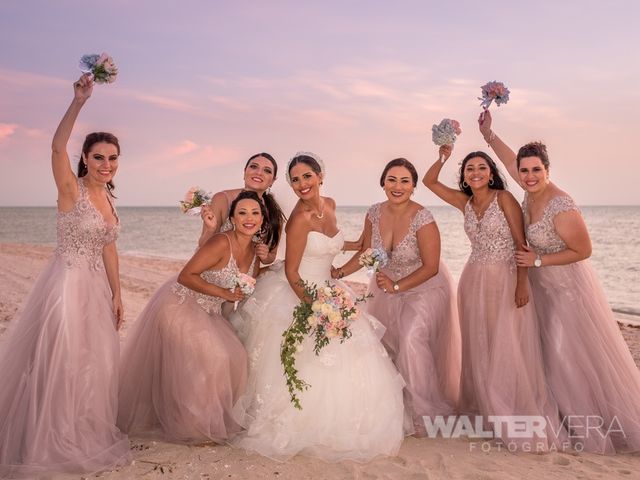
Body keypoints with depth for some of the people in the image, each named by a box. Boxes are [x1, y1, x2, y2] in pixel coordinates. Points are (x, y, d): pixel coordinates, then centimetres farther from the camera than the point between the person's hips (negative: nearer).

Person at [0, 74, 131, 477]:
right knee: (59, 362, 0)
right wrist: (79, 102, -39)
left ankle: (85, 436, 33)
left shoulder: (108, 198, 10)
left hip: (97, 286, 7)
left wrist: (117, 295, 11)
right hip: (67, 282, -7)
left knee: (94, 362, 14)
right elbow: (57, 148, -29)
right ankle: (48, 443, 19)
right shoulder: (71, 189, -10)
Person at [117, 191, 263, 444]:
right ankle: (193, 427, 11)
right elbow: (186, 276, -25)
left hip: (207, 313, 8)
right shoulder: (221, 243, -25)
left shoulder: (255, 250, 0)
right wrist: (224, 293, -23)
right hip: (180, 306, -8)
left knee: (234, 357, 1)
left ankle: (214, 418, 22)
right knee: (208, 359, -11)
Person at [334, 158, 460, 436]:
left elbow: (431, 267, -20)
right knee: (387, 345, 11)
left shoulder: (423, 219, -24)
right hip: (387, 288, 6)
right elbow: (366, 252, 4)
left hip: (424, 289, -5)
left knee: (412, 339, -23)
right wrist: (339, 273, -6)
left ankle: (424, 413, -3)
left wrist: (397, 286, -22)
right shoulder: (374, 214, -9)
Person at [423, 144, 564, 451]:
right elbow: (429, 181, 10)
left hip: (505, 281, -5)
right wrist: (443, 157, -4)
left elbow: (521, 244, -10)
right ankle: (486, 411, 26)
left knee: (508, 351, -4)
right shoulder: (465, 202, 8)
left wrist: (522, 284, -16)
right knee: (479, 351, 11)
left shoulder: (504, 198, -6)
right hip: (474, 282, 5)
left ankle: (522, 423, 9)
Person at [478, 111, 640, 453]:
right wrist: (488, 133, 13)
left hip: (567, 286, -8)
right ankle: (570, 416, 30)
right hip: (541, 284, 8)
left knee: (575, 354, -2)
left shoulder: (562, 207, -27)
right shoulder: (531, 191, -5)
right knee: (551, 351, 15)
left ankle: (599, 424, 15)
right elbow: (511, 159, 14)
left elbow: (583, 251, -20)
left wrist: (537, 261, -19)